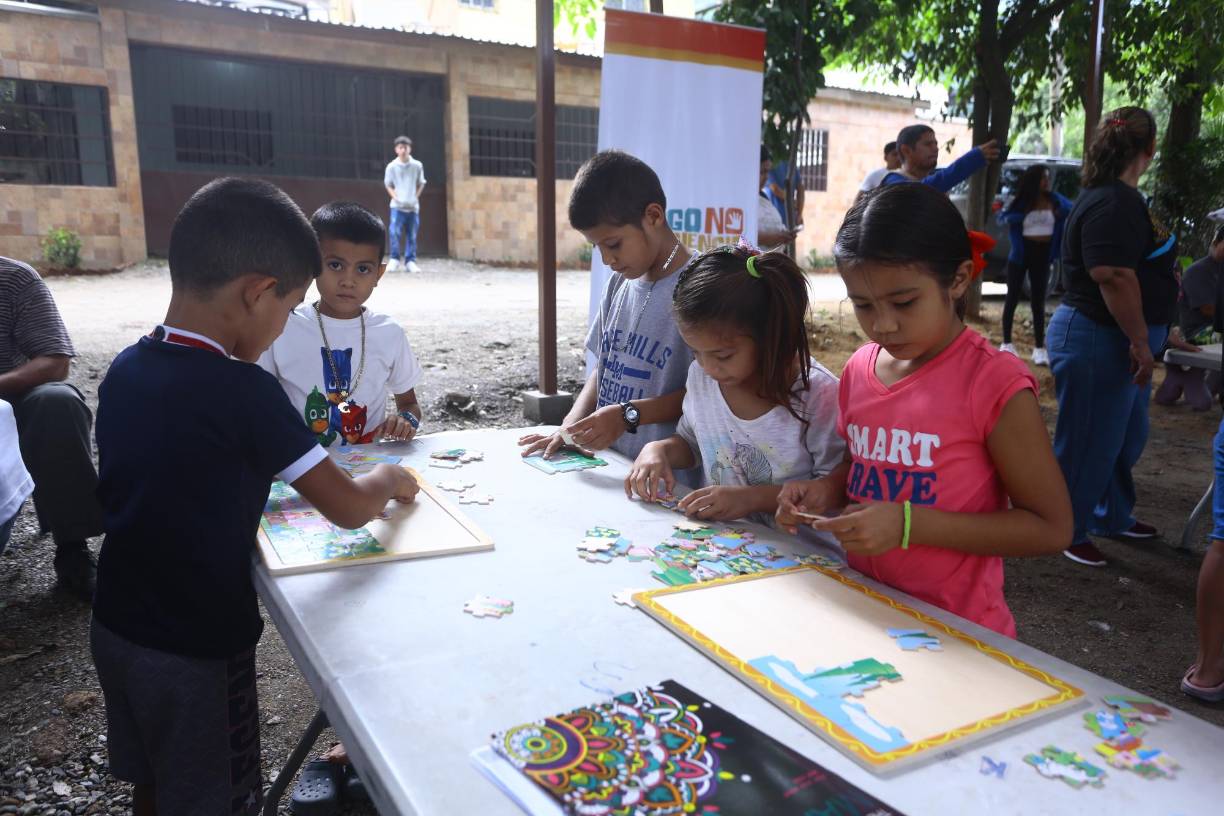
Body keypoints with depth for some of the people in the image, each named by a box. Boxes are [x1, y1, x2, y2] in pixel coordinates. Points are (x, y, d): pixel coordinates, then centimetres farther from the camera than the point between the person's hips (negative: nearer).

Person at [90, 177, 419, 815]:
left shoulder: (124, 369, -4)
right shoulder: (243, 390, -26)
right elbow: (350, 508, -21)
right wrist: (388, 477, -2)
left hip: (116, 626, 7)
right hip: (196, 647, -7)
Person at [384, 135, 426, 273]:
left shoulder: (417, 166, 1)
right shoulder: (392, 166, -1)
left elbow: (421, 184, 12)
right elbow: (388, 185, 7)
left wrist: (416, 197, -2)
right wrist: (395, 197, -8)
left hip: (413, 206, 1)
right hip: (397, 206, -1)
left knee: (412, 235, 4)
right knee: (395, 232, -9)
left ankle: (410, 261, 12)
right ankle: (394, 259, 3)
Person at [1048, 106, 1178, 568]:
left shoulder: (1119, 197, 14)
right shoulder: (1113, 203, -21)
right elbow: (1115, 276, -29)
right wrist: (1140, 340, -25)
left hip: (1117, 339, 11)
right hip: (1096, 340, -11)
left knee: (1126, 436, 22)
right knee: (1087, 441, 1)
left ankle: (1113, 517, 38)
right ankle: (1068, 533, 16)